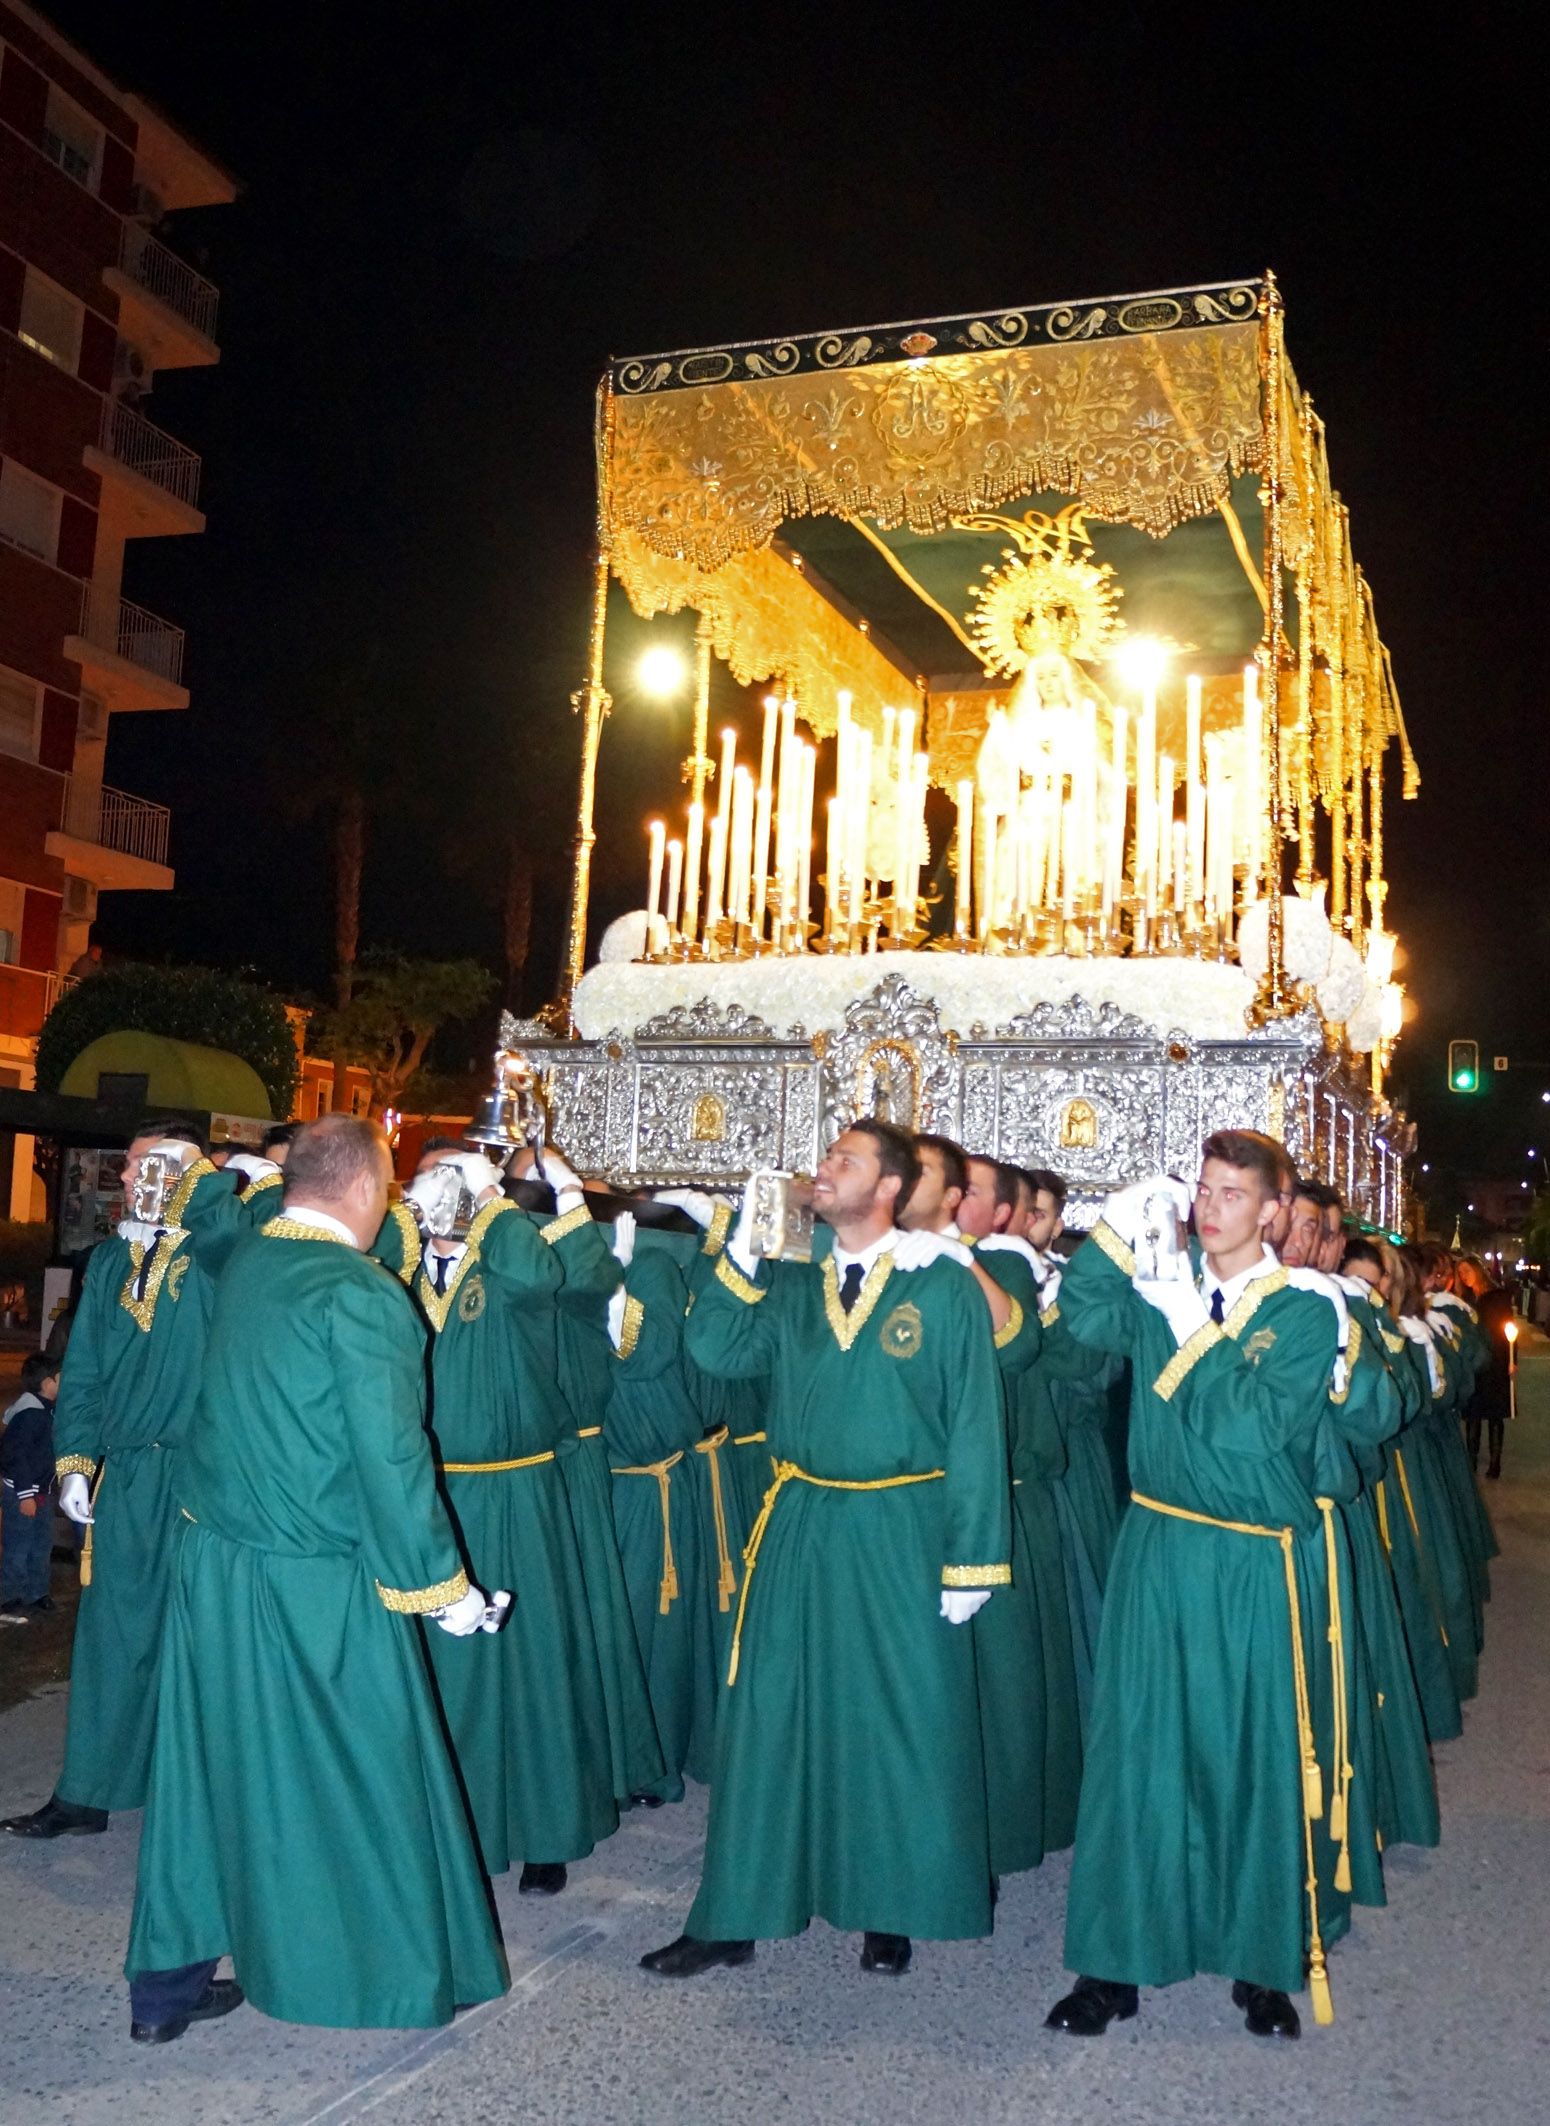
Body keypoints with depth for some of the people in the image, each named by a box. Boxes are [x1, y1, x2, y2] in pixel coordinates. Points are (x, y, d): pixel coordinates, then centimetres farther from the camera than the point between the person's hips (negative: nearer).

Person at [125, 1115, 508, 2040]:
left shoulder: (245, 1260, 3)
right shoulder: (363, 1295, -19)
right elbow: (390, 1459, -20)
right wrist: (441, 1585, -10)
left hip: (214, 1562, 7)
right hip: (319, 1582, -7)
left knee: (212, 1760, 17)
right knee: (364, 1769, 9)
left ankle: (167, 1979, 28)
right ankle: (400, 1973, 25)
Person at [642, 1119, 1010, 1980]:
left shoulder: (944, 1286, -6)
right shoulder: (793, 1282, 7)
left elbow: (973, 1426, -8)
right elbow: (718, 1349, -4)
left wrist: (970, 1558, -10)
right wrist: (743, 1247, -8)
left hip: (900, 1533, -3)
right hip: (798, 1529, 4)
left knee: (900, 1720, 8)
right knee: (771, 1713, 10)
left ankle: (893, 1910, 29)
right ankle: (734, 1915, 22)